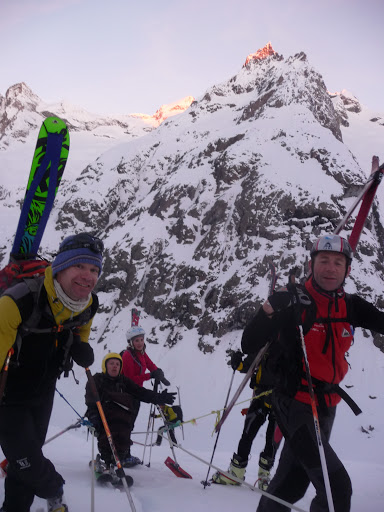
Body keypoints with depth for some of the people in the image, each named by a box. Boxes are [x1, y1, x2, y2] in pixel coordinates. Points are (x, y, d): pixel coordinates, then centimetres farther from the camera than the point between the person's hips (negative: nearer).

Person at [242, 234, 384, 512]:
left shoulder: (351, 306, -1)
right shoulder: (294, 302, -17)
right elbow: (249, 346, -20)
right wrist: (270, 311, -36)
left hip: (327, 406, 6)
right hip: (295, 404, -6)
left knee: (292, 484, 21)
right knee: (337, 487, -14)